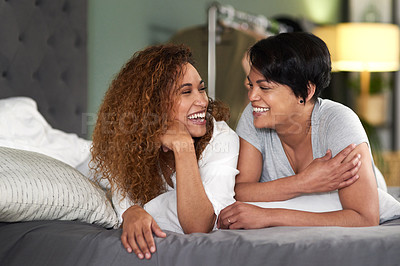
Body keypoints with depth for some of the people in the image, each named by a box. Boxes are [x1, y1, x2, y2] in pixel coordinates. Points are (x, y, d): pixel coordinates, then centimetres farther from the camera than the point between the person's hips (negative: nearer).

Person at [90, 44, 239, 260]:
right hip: (150, 243, 2)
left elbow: (198, 228, -26)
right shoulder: (124, 139, -9)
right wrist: (132, 213, -33)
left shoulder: (222, 139, -17)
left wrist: (183, 146, -31)